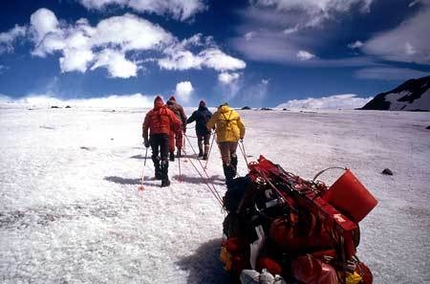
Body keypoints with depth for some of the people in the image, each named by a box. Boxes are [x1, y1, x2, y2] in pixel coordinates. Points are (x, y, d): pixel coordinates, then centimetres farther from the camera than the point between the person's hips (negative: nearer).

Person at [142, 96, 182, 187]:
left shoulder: (150, 113, 13)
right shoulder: (168, 111, 9)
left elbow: (145, 126, 8)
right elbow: (177, 123, 3)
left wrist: (145, 139, 12)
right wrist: (176, 130, 21)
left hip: (153, 135, 1)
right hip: (165, 135, -1)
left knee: (155, 154, 21)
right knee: (164, 156, -2)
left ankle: (158, 171, 7)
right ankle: (164, 178, -9)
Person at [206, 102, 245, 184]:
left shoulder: (217, 114, 10)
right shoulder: (235, 113, 16)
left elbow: (209, 125, 12)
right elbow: (242, 127, 17)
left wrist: (210, 128, 35)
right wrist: (241, 136, 33)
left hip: (222, 138, -2)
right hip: (234, 137, 2)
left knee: (226, 158, 2)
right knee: (233, 154, 26)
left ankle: (229, 178, -2)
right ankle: (233, 172, 23)